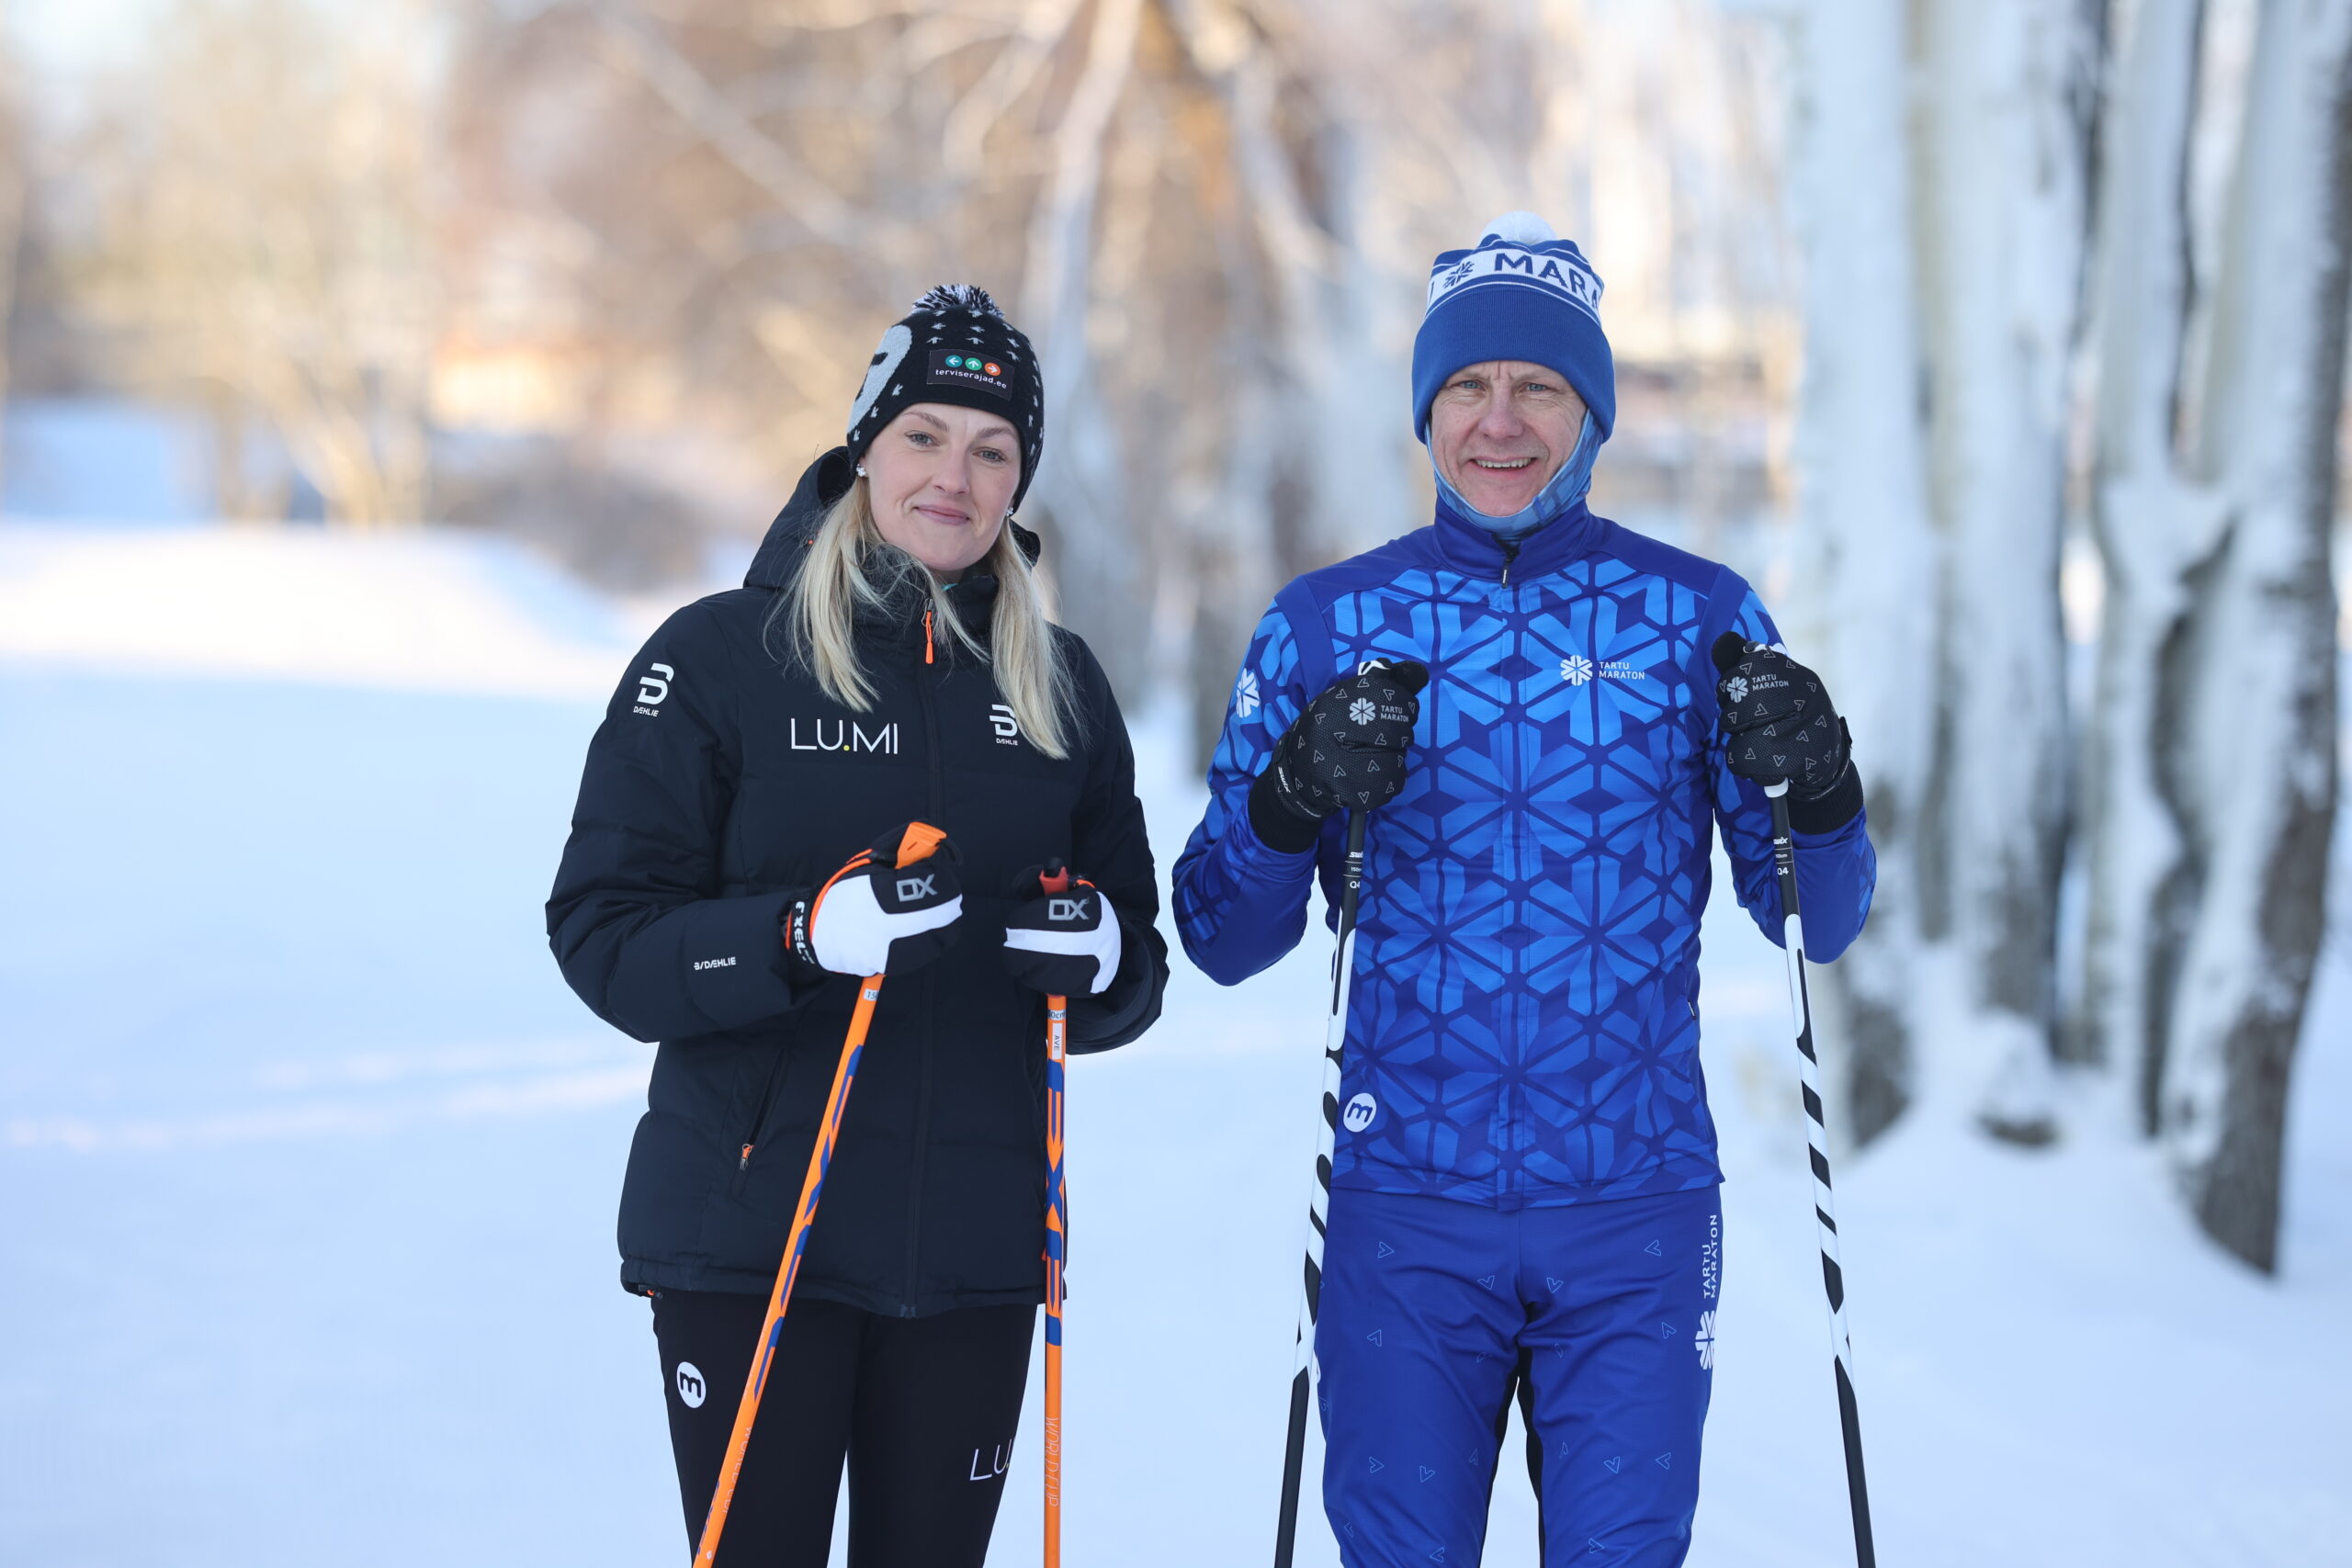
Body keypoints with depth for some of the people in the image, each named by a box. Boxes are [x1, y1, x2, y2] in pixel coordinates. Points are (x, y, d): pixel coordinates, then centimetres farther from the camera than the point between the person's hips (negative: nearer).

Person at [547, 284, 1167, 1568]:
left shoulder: (1059, 684, 10)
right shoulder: (720, 657, -2)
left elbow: (1139, 969, 14)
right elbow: (602, 937, -7)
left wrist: (1103, 962, -10)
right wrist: (803, 937, -24)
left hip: (973, 1248, 4)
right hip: (750, 1235, -3)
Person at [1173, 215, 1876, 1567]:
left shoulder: (1699, 616, 4)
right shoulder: (1329, 626, 4)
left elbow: (1816, 922, 6)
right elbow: (1223, 937, 4)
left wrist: (1816, 793, -15)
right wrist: (1296, 798, -16)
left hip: (1634, 1213, 0)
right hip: (1408, 1210, 0)